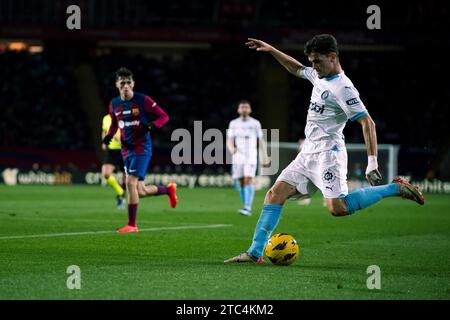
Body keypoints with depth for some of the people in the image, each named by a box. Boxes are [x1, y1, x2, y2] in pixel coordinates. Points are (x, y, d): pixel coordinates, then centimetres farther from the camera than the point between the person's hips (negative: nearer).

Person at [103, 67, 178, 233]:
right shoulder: (114, 104, 6)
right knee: (141, 192, 8)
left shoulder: (143, 100, -9)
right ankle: (168, 189, 38)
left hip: (142, 148, -6)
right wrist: (109, 135, 3)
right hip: (127, 150, 6)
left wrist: (151, 126, -23)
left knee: (131, 182, -19)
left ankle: (132, 224, -9)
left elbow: (164, 116, -4)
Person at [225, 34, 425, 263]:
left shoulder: (342, 88, -14)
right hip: (308, 153, 9)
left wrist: (372, 162, -27)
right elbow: (296, 69, 36)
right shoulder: (319, 77, 14)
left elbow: (367, 123, -20)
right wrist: (270, 50, 32)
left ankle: (394, 188, -9)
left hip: (327, 153, -9)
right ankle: (255, 252, -3)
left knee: (337, 208, -23)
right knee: (275, 194, -1)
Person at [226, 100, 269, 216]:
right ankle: (247, 207, 17)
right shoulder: (233, 123, 7)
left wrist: (265, 157, 3)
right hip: (238, 156, 3)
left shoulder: (255, 123, 4)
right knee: (241, 182, 4)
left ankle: (247, 208, -26)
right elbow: (229, 140, 2)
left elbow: (261, 141, 7)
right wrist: (231, 148, -21)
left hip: (251, 156, -3)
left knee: (249, 179, -18)